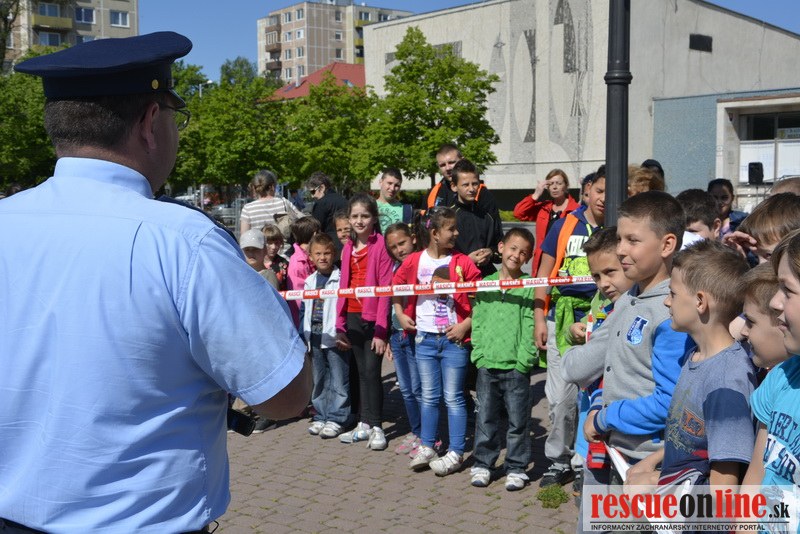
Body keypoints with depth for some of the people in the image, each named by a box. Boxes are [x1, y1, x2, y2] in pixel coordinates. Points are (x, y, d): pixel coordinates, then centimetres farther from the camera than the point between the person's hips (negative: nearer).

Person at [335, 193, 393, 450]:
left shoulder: (381, 245, -8)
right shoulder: (348, 248, 11)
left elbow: (385, 289, -12)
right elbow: (343, 286, 12)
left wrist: (381, 329, -16)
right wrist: (340, 326, 8)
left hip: (374, 318, -6)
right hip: (353, 317, 6)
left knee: (371, 371, -5)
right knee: (361, 372, 13)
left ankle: (376, 426, 7)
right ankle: (364, 424, 22)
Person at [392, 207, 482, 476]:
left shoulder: (462, 263, -6)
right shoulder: (414, 261, 0)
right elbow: (395, 287, 15)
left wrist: (466, 324, -13)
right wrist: (400, 314, 6)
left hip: (454, 339, -3)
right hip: (424, 339, 3)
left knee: (453, 397, 3)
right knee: (429, 396, 13)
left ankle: (456, 452, 12)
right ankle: (427, 447, 26)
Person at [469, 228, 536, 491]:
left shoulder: (529, 286, -1)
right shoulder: (485, 284, 8)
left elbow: (530, 326, -6)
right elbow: (477, 322, 7)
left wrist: (524, 359, -13)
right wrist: (479, 354, -2)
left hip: (516, 366, -2)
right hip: (487, 365, 3)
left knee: (518, 421, 5)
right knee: (485, 418, 10)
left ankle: (516, 468, 18)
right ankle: (482, 464, 23)